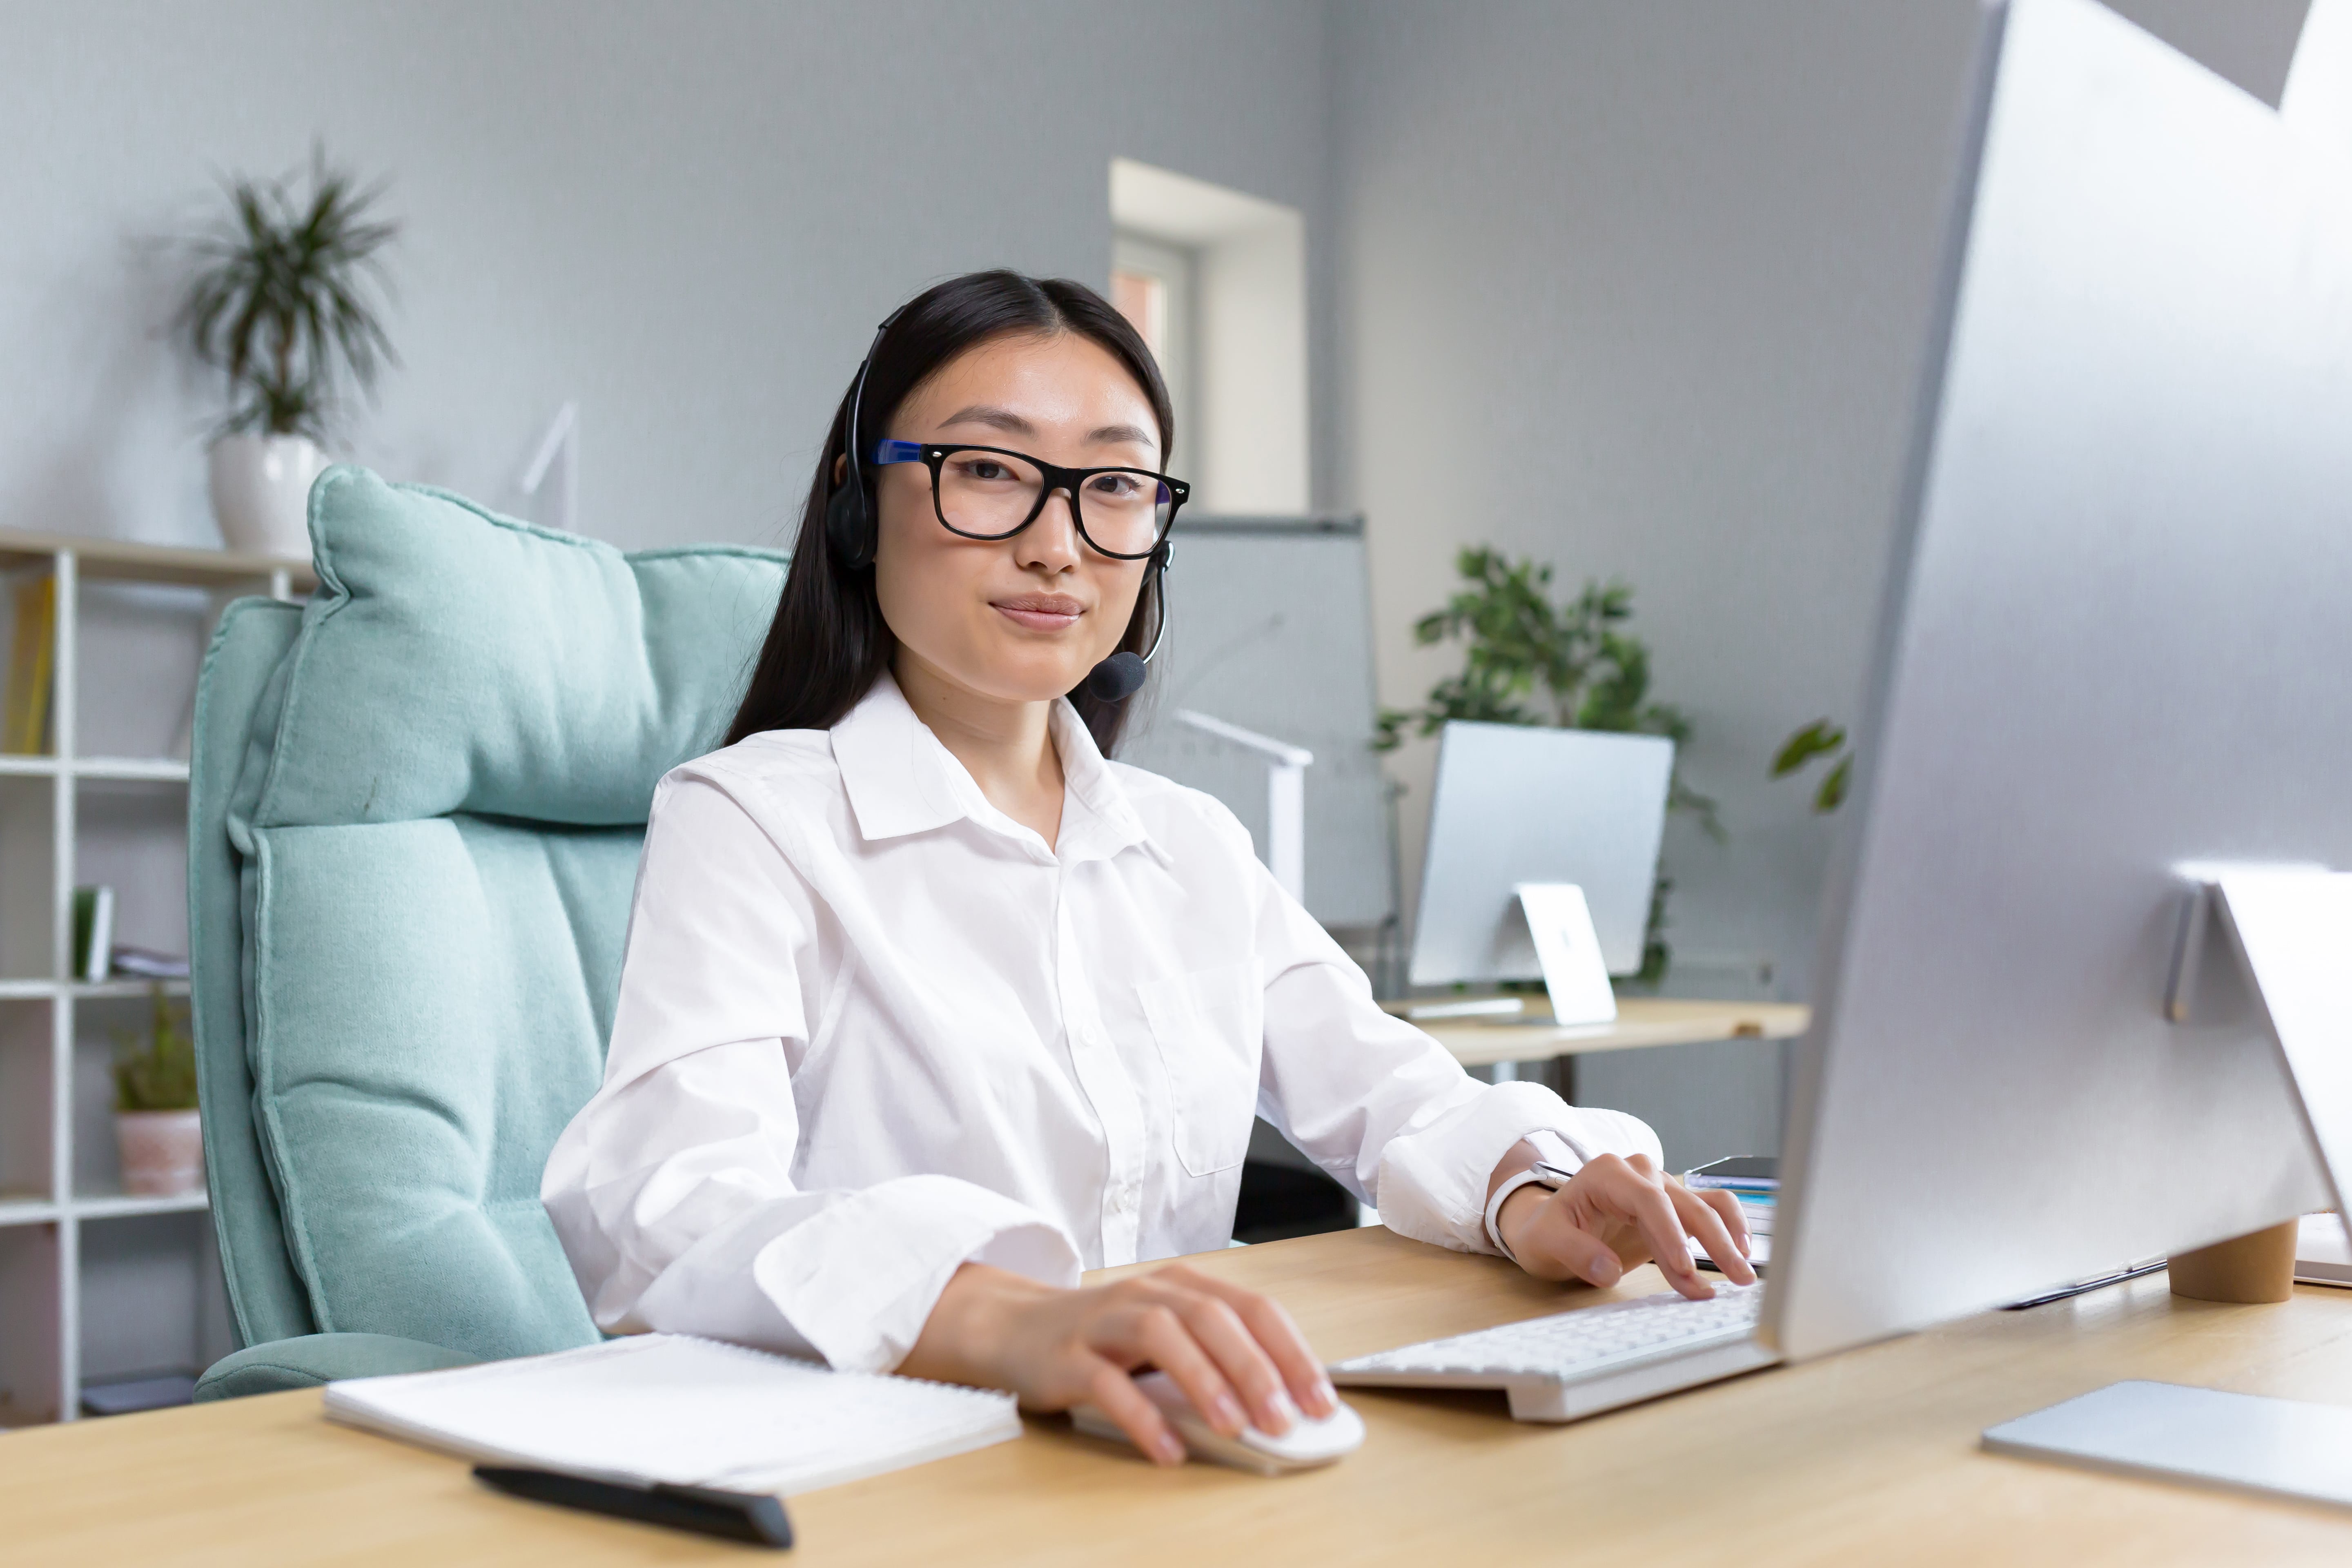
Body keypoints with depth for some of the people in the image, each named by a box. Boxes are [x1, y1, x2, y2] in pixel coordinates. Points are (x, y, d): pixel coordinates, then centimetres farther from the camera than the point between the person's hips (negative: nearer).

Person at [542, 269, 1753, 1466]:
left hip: (1179, 1466, 6)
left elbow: (1392, 1096, 11)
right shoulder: (745, 820, -4)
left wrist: (1526, 1195, -13)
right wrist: (1010, 1319, -39)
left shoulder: (1196, 848, 17)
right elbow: (661, 1210, -20)